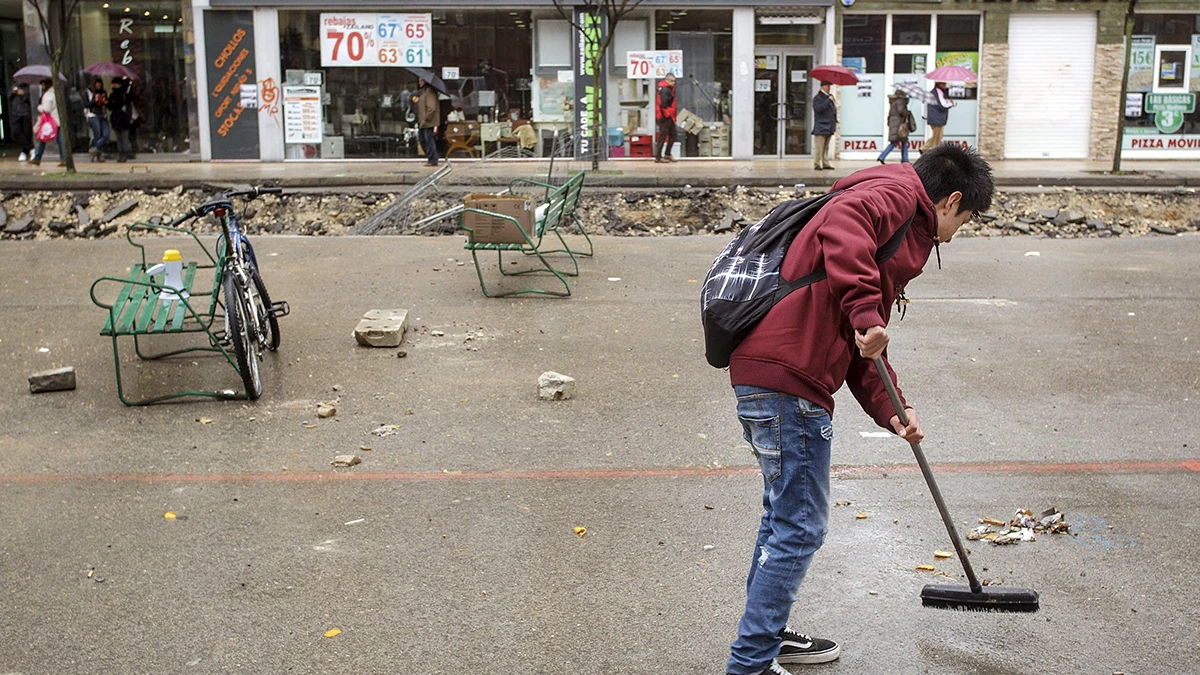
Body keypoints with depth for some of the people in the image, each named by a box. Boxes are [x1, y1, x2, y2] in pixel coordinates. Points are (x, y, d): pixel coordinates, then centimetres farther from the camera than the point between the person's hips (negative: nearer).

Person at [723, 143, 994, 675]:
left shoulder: (907, 234, 28)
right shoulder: (898, 192, -1)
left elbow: (862, 348, 26)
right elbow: (842, 223, -26)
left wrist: (890, 412, 15)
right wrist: (865, 314, -28)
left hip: (766, 379, 11)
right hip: (786, 377, -11)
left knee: (784, 515, 22)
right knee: (800, 527, -3)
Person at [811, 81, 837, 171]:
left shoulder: (830, 97, 20)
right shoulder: (817, 98, -6)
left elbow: (833, 109, 29)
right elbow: (818, 108, -22)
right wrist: (828, 100, -22)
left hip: (829, 127, 8)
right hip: (821, 127, -8)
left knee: (826, 147, 11)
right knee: (819, 147, -9)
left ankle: (826, 164, 15)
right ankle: (817, 164, -7)